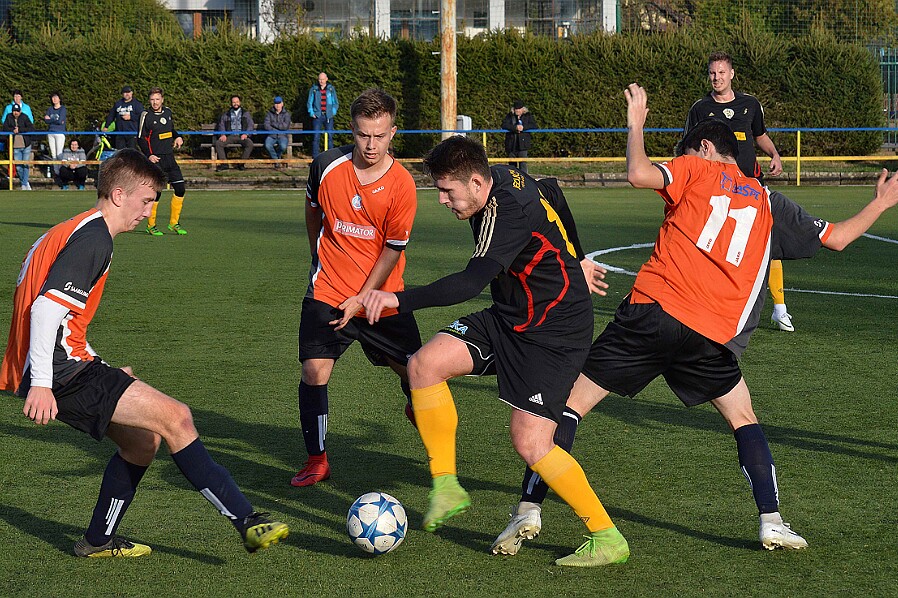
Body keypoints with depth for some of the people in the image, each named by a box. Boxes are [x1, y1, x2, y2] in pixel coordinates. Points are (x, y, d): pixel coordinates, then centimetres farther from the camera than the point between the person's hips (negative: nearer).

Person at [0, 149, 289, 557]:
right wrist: (41, 385, -25)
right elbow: (47, 308, -22)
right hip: (62, 371, -11)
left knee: (143, 441, 18)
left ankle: (98, 541, 28)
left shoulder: (73, 231, 20)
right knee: (175, 418, -15)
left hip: (59, 369, 11)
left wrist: (102, 374, 28)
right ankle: (248, 522, -18)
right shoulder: (93, 237, -12)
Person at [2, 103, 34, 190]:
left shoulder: (24, 117, -5)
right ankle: (24, 183, 21)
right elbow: (5, 128, 1)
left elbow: (31, 128, -13)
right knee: (18, 167, 4)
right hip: (15, 147, 2)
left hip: (26, 146, -2)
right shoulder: (9, 117, 4)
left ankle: (24, 183, 7)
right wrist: (13, 130, -17)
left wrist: (19, 130, -19)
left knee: (26, 165, -2)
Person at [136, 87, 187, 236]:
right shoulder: (146, 115, -7)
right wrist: (149, 155, -18)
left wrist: (178, 137, 7)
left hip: (169, 157, 6)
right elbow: (140, 139, -7)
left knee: (180, 189, 2)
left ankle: (174, 223, 15)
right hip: (155, 159, -6)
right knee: (156, 192, -7)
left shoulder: (167, 112, 11)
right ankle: (151, 226, 7)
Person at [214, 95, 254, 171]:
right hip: (229, 136, 1)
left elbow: (251, 125, 8)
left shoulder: (246, 114, 18)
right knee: (218, 143, -27)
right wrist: (223, 134, -8)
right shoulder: (226, 114, 20)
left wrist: (246, 134, -11)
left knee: (249, 143, -34)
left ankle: (242, 163, -26)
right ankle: (224, 164, -25)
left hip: (241, 136, -1)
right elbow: (221, 124, 12)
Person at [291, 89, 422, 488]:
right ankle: (317, 460, 3)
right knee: (314, 372, -12)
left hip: (382, 295, 0)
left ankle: (418, 411, 41)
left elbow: (393, 250, -9)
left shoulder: (401, 185, -13)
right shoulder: (327, 166, -8)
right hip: (328, 291, 0)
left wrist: (362, 300, -12)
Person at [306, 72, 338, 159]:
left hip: (328, 116, 1)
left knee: (330, 136, -1)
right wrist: (311, 113, -1)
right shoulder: (314, 89, 6)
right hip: (317, 116, -1)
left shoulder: (331, 89, 8)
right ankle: (315, 157, -2)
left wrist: (333, 112, 1)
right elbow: (309, 102, 11)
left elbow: (336, 103, 14)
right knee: (316, 137, -5)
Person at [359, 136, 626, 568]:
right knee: (425, 364, -8)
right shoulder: (504, 177, 0)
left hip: (555, 333, -10)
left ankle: (608, 539, -1)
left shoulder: (509, 212, -28)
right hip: (508, 319, 10)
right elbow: (554, 197, 20)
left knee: (529, 442, -16)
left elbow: (471, 282, -40)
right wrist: (574, 261, 34)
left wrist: (400, 300, -47)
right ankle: (447, 488, 1)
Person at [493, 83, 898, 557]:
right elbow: (837, 237, 26)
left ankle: (529, 509, -5)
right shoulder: (769, 203, 20)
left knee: (571, 402, 4)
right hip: (712, 335, 3)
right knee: (744, 421, 23)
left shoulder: (698, 169, 10)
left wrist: (635, 125, 8)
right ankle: (771, 522, 10)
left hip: (652, 311, -3)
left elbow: (639, 175, -9)